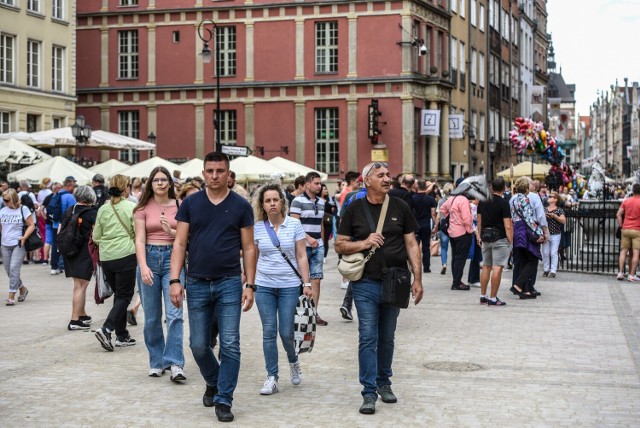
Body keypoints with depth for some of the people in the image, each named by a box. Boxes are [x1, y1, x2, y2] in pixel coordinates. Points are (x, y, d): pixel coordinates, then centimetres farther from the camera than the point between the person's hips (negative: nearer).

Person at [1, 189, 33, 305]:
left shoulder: (23, 209, -3)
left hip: (18, 244, -5)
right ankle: (22, 289, 29)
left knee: (14, 268, -14)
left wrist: (24, 237, -16)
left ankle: (11, 296, -11)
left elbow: (31, 225, -3)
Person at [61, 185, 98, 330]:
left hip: (69, 252, 6)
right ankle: (75, 321, -4)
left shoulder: (68, 211, 8)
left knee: (78, 284, 18)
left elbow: (60, 232, 10)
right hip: (85, 252, -6)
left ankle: (82, 315, 29)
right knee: (81, 286, -3)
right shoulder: (92, 213, -8)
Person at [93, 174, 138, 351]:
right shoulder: (132, 207, -8)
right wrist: (137, 249, 13)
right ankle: (106, 329, -16)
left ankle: (122, 335, 16)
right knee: (124, 296, 1)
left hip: (106, 257, 5)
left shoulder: (103, 209, 5)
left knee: (119, 294, 15)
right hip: (126, 256, -5)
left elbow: (96, 238, 9)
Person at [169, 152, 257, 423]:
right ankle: (213, 383, 35)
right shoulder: (190, 204, 3)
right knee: (199, 345, 8)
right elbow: (179, 243, 2)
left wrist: (250, 285, -3)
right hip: (197, 284, 1)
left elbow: (248, 248, 2)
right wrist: (175, 280, -8)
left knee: (230, 346, -3)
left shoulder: (240, 206, 1)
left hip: (229, 283, -1)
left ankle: (223, 400, 6)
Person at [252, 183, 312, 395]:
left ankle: (293, 361, 30)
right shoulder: (258, 228, 2)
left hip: (289, 285, -1)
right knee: (269, 332, 1)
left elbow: (301, 257, 1)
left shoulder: (294, 224, -1)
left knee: (286, 332, -2)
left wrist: (306, 283, -3)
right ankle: (272, 377, 8)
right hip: (264, 286, 1)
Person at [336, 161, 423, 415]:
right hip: (366, 283, -2)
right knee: (368, 338, -4)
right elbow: (340, 245, 2)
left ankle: (383, 382, 29)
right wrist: (364, 243, -15)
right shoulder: (355, 209, 1)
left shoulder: (400, 207, 4)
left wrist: (417, 279, 0)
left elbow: (411, 244, 6)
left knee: (387, 337, 13)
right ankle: (369, 393, -1)